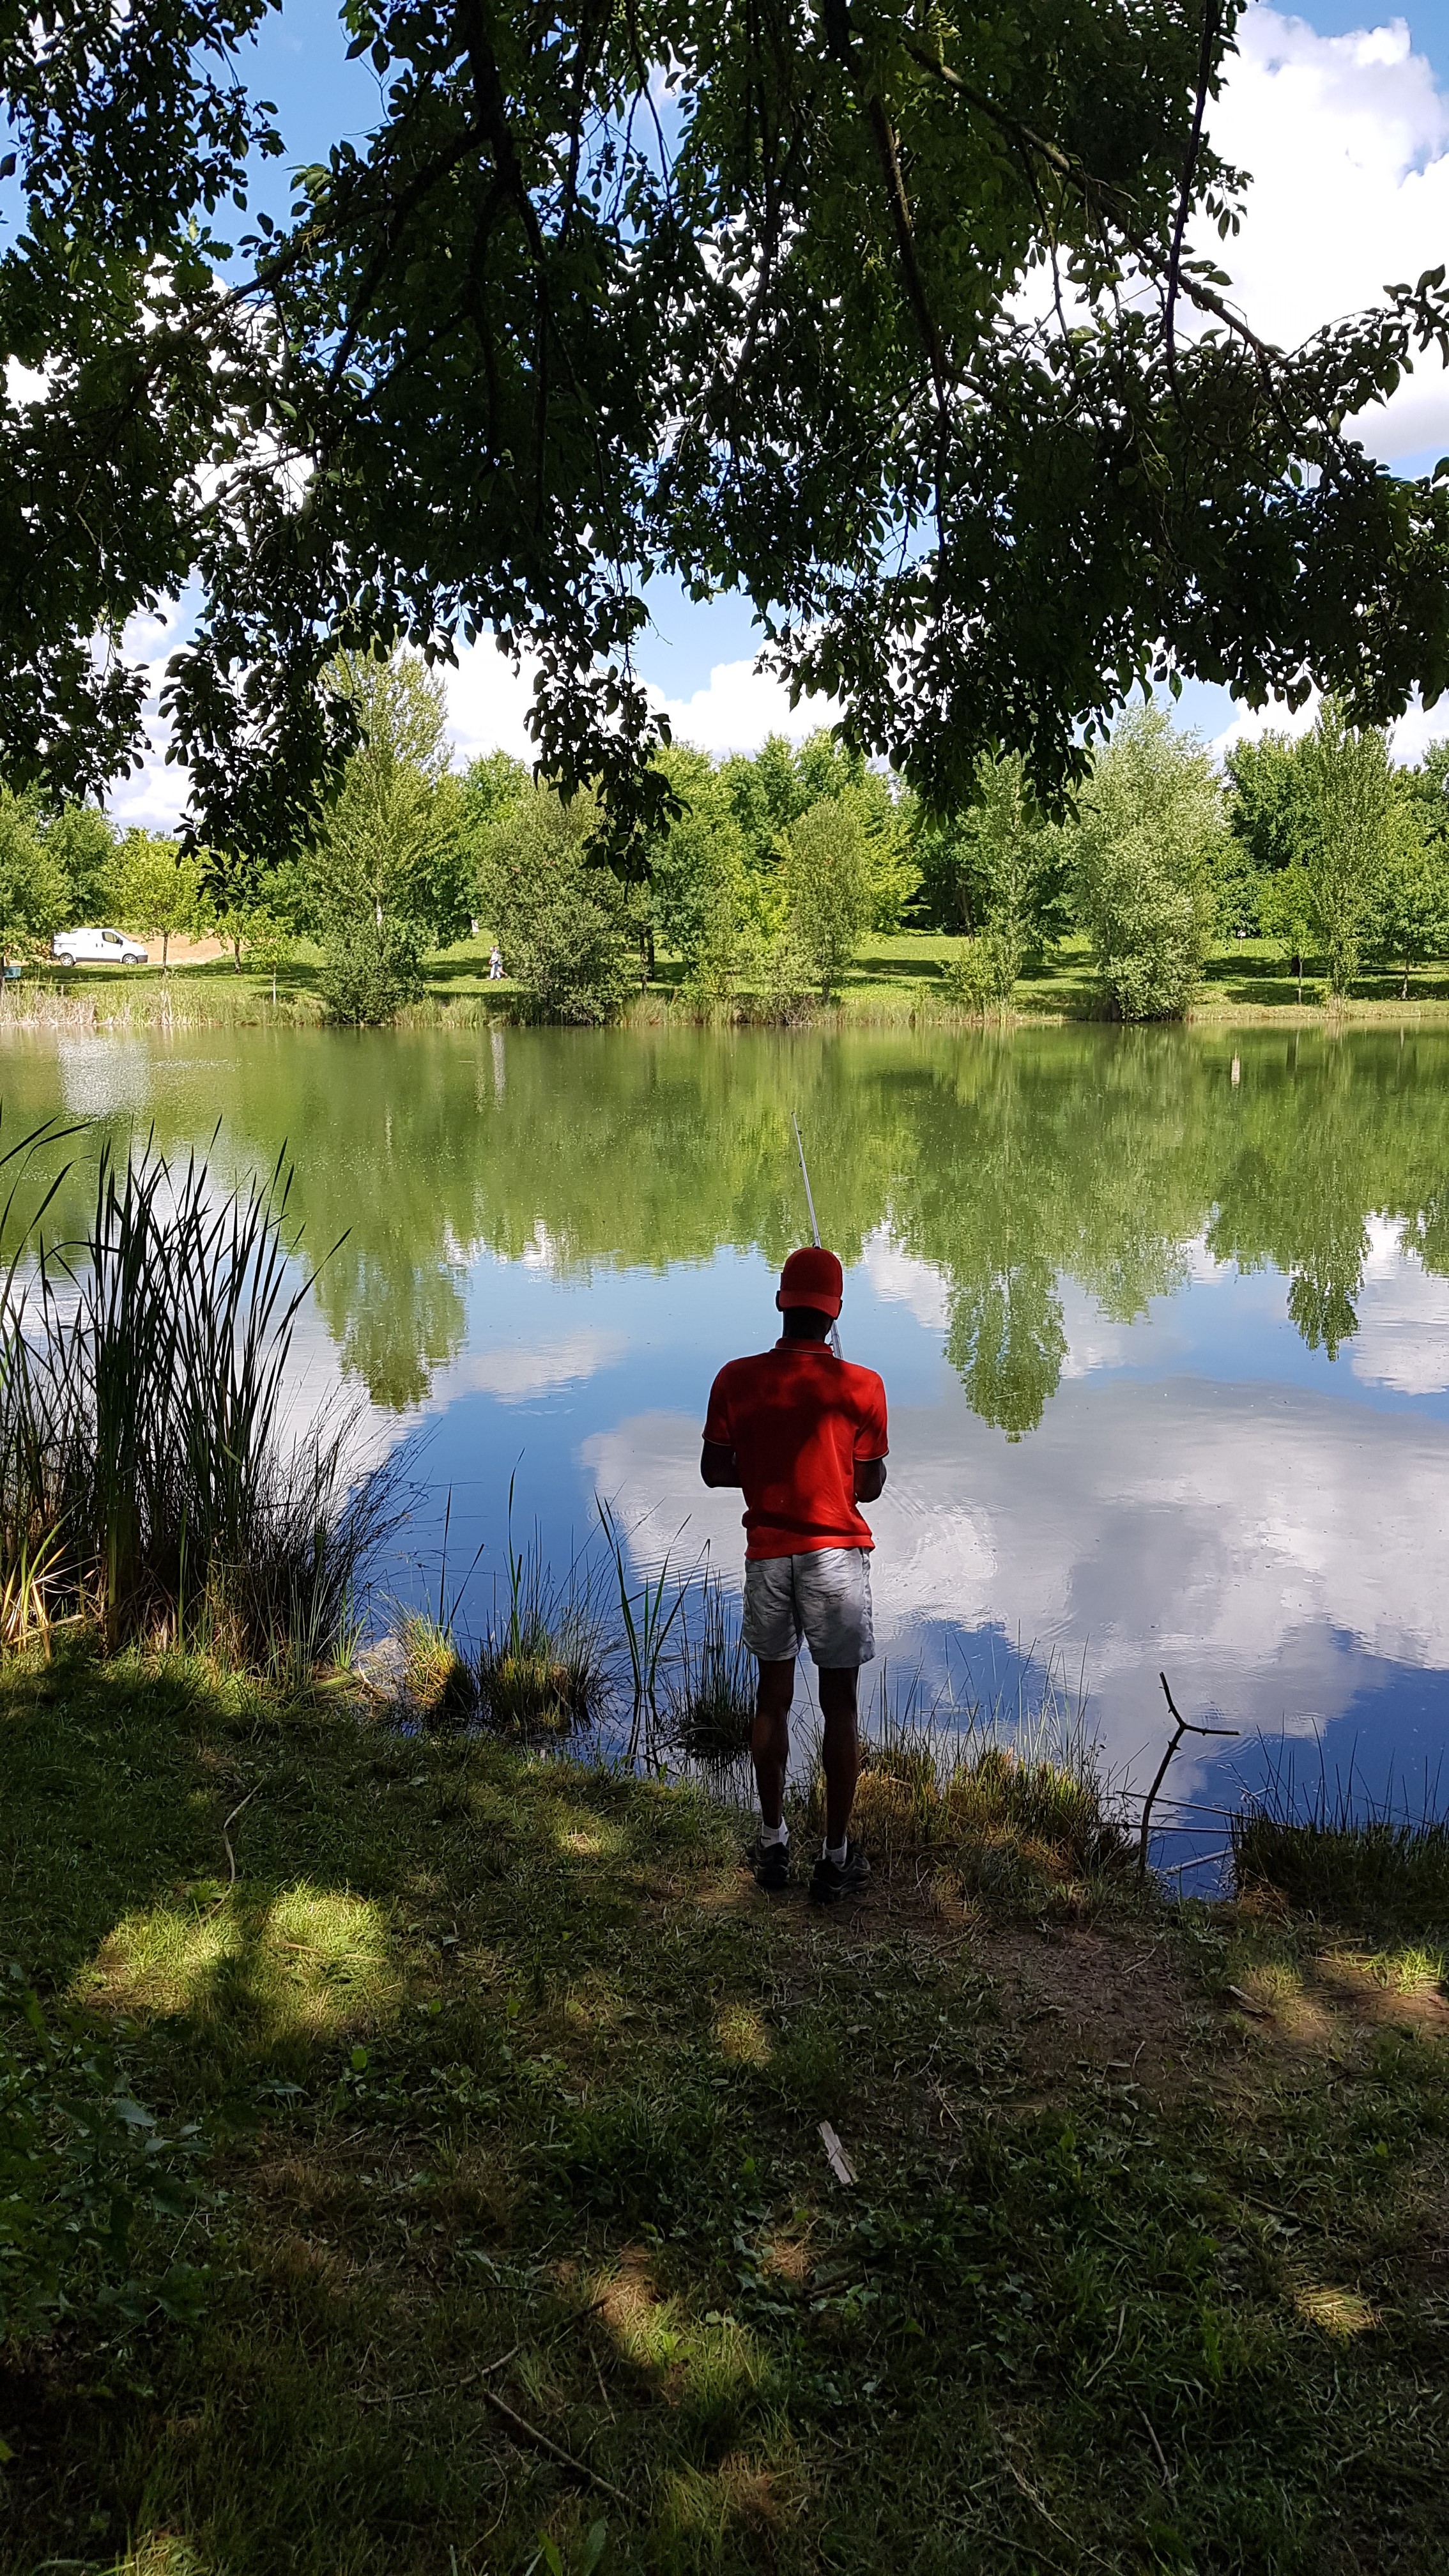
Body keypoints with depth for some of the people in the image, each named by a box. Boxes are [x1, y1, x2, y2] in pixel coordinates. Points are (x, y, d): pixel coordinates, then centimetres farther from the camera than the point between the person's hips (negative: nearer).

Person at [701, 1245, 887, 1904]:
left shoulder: (737, 1380, -5)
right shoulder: (859, 1386, -11)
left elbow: (715, 1471, 0)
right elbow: (870, 1485, -6)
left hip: (768, 1554, 3)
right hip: (836, 1555, -2)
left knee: (773, 1694, 16)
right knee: (840, 1706, 7)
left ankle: (772, 1844, 26)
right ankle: (836, 1857, 14)